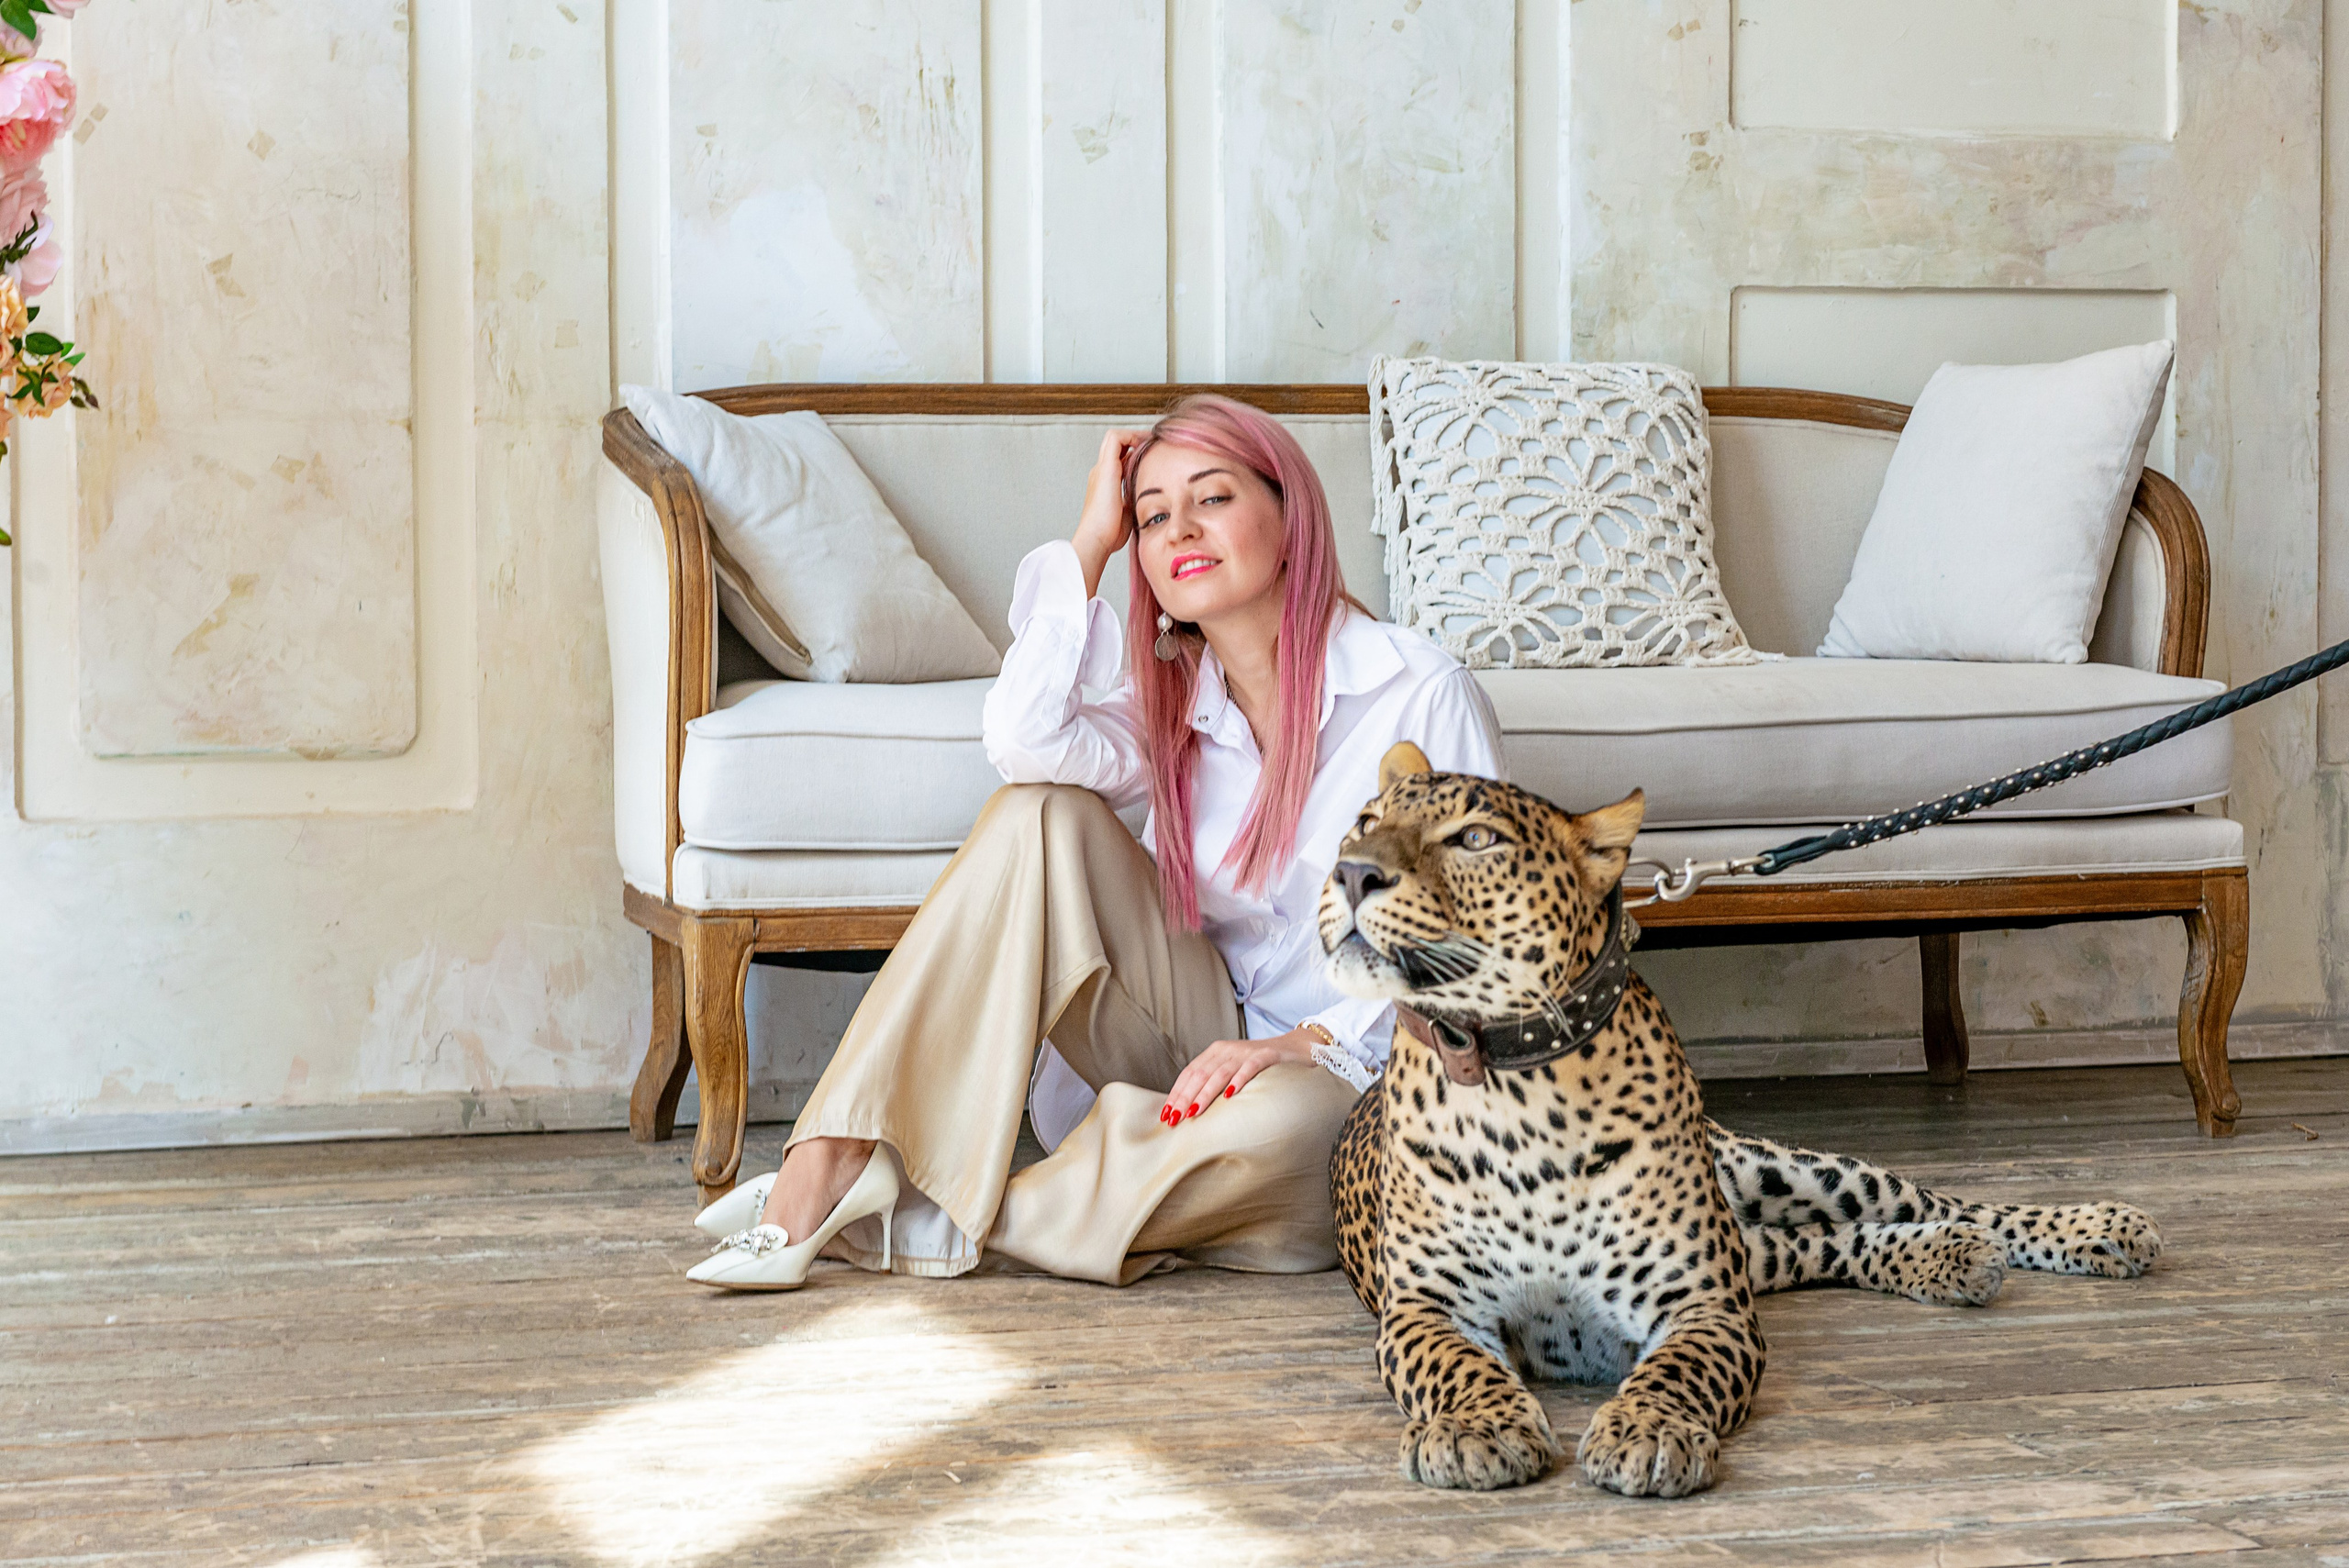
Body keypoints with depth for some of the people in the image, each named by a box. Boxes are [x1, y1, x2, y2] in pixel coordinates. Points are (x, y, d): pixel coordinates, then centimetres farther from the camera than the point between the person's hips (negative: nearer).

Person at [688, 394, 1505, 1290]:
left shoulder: (1419, 693, -8)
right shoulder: (1171, 699, 7)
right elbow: (1024, 742, -16)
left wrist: (1317, 1042, -24)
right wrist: (1091, 542, -7)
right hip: (1203, 1040, 4)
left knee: (1277, 1119, -43)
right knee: (1043, 813, -18)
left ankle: (941, 1227, -25)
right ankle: (837, 1158, -26)